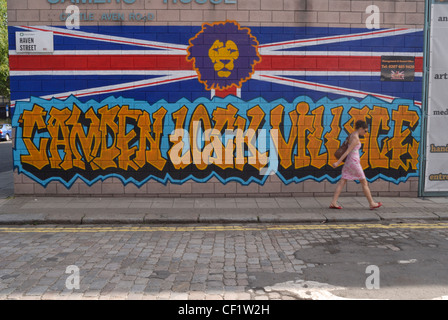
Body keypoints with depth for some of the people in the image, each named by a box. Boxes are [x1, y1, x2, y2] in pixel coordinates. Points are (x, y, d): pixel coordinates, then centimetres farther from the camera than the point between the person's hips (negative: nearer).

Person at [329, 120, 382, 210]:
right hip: (354, 162, -9)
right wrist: (338, 162, -22)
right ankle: (372, 203, 15)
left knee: (342, 182, 4)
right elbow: (347, 151, -20)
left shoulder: (352, 135, 10)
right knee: (364, 183, 4)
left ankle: (333, 203, -1)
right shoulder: (356, 138, -18)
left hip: (348, 162, 9)